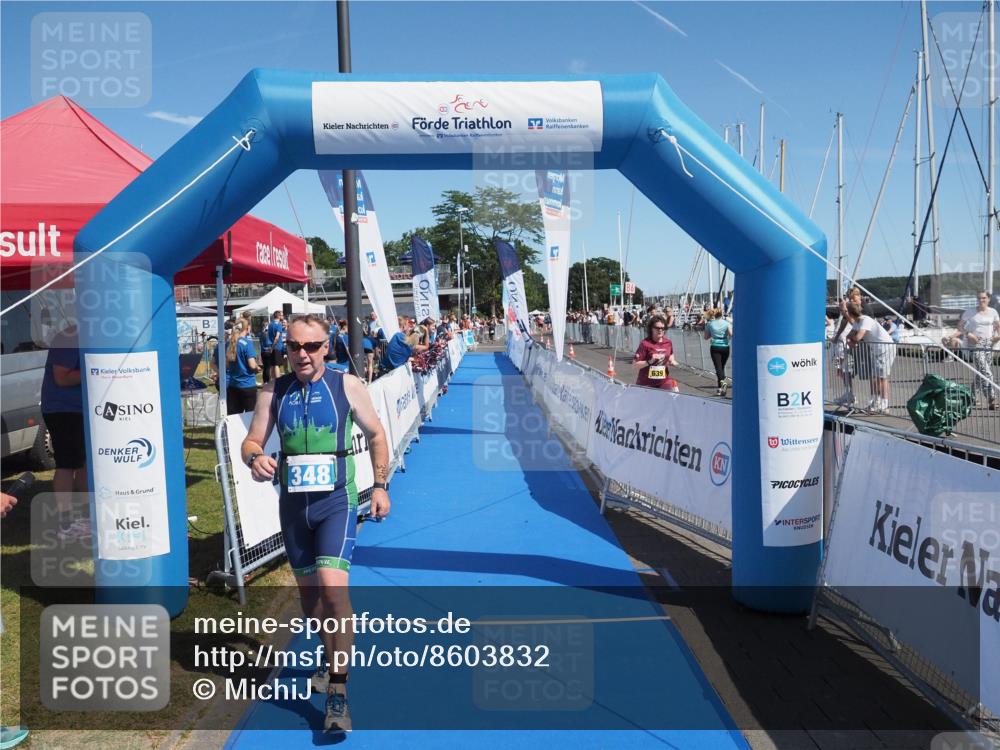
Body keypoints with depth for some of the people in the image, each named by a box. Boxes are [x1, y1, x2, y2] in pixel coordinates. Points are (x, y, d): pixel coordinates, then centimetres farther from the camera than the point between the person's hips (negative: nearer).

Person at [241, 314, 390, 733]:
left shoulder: (346, 386, -6)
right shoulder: (274, 392, 1)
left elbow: (376, 435, 5)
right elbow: (252, 441, 4)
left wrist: (380, 485, 1)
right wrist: (254, 458, -20)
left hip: (336, 501, -4)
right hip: (293, 503, 4)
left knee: (333, 586, -19)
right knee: (308, 588, 17)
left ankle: (338, 692, -9)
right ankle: (333, 659, 42)